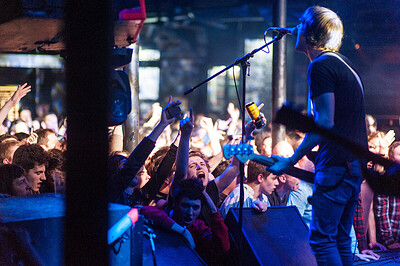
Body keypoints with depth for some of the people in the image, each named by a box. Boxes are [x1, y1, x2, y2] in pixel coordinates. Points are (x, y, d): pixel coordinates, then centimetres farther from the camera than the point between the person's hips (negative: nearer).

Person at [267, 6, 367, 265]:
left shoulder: (320, 67, -12)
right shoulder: (344, 63, 17)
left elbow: (325, 122, -19)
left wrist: (291, 161, -16)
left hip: (336, 166, -10)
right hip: (355, 164, 10)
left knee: (321, 239, -6)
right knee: (341, 238, 14)